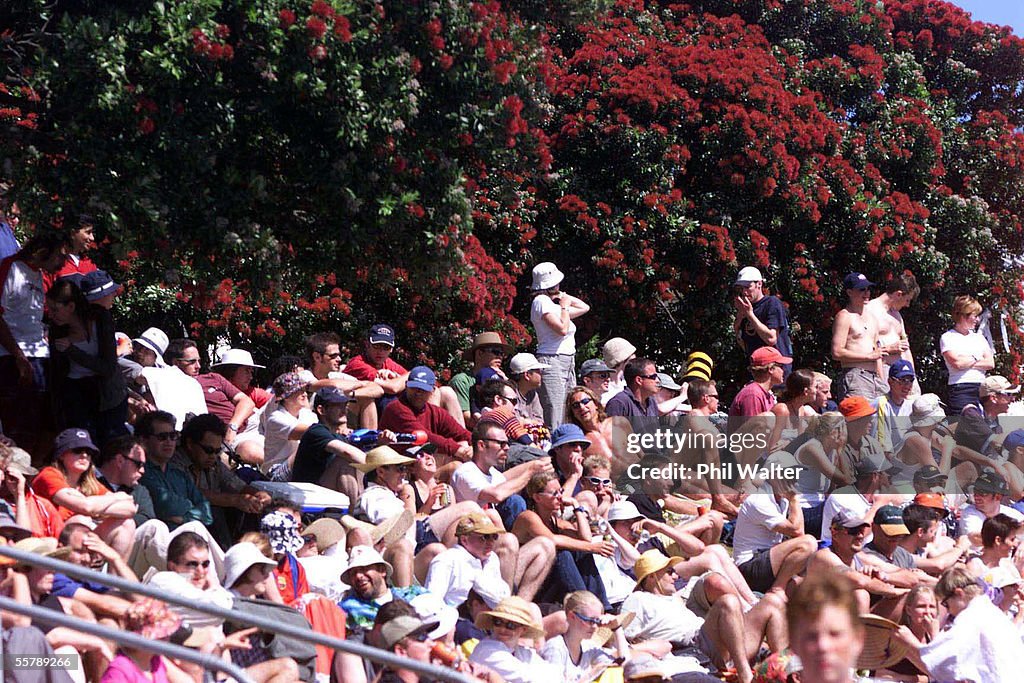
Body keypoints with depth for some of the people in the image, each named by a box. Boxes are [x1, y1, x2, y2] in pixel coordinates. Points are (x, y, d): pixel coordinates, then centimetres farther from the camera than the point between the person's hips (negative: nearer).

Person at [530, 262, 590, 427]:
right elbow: (562, 329, -17)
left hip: (568, 363, 10)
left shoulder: (551, 302, 19)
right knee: (554, 422, -15)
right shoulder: (541, 301, -7)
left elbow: (584, 308, 27)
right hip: (552, 362, -10)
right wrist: (565, 307, -2)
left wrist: (564, 296, 18)